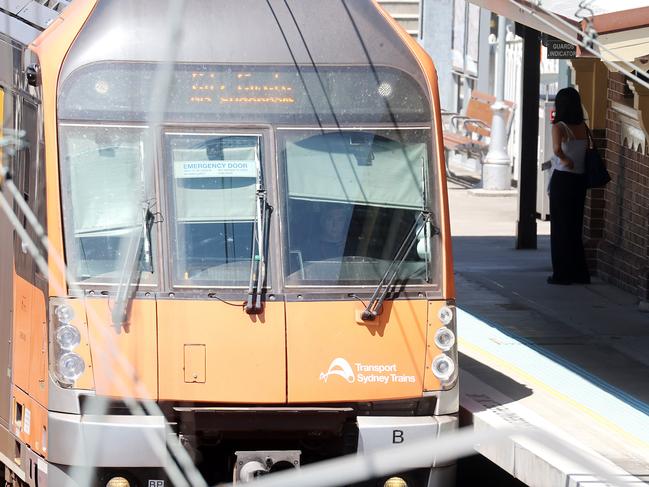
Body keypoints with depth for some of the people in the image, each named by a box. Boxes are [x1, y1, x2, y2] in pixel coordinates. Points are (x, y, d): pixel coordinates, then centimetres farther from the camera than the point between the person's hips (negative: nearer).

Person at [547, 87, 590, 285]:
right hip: (580, 180, 6)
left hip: (562, 178, -6)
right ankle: (580, 273, 18)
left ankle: (562, 274, 4)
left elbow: (557, 149, -28)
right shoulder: (583, 127, 5)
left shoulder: (559, 127, -13)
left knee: (560, 227, 3)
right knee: (574, 226, 15)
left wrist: (566, 160, -14)